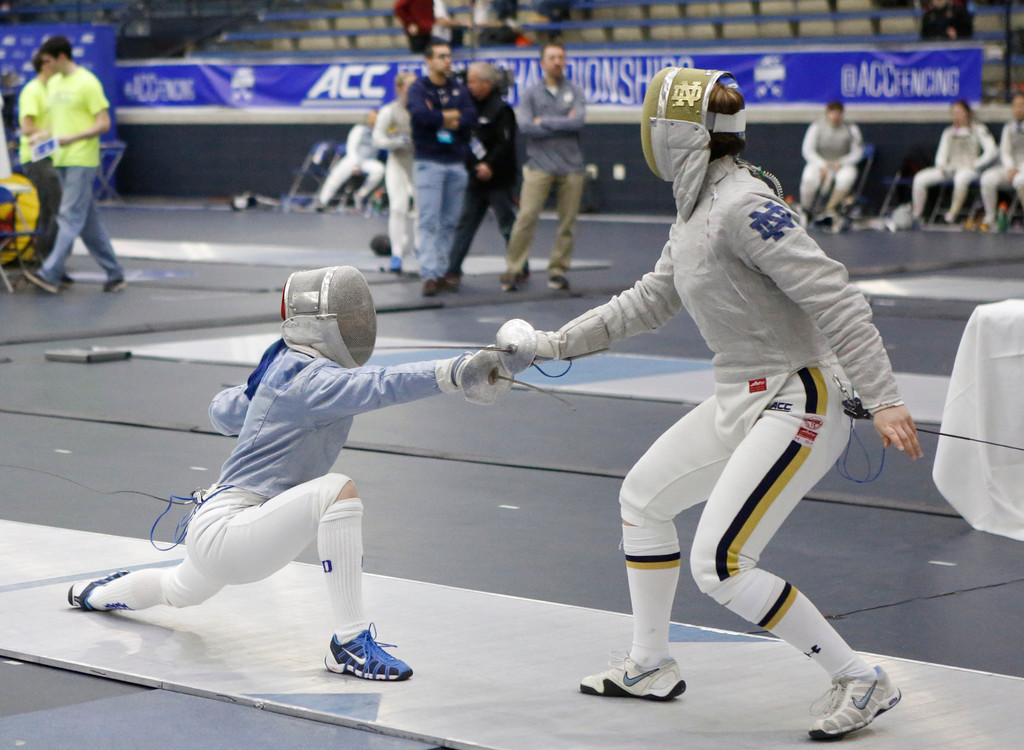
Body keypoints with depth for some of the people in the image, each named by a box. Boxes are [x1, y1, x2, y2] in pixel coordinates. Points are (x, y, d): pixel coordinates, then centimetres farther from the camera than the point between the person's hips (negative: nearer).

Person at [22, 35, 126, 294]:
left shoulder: (87, 83, -10)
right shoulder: (53, 83, 15)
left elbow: (104, 124, -13)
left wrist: (72, 138, -21)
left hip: (81, 161, -8)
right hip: (62, 159, 8)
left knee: (70, 217, -10)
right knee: (88, 221, 9)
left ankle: (50, 274, -15)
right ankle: (114, 273, 14)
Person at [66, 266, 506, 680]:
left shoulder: (284, 367, 6)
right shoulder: (310, 378, -22)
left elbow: (222, 412, 22)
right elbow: (379, 387, -41)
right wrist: (456, 371, -53)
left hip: (213, 531, 11)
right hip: (221, 533, -11)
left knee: (180, 592, 41)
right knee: (338, 491, -30)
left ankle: (97, 594, 69)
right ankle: (350, 642, -25)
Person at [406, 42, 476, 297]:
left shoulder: (458, 88, 12)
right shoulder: (418, 88, 0)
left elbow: (471, 117, -4)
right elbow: (421, 114, -20)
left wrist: (439, 119, -12)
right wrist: (452, 116, -9)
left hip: (456, 163, 4)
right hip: (428, 162, -4)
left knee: (450, 222, 5)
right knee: (429, 221, -9)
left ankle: (442, 271, 11)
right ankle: (429, 275, -13)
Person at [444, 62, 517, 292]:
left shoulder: (501, 109, -12)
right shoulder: (473, 107, 12)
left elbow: (506, 143, -19)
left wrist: (490, 165, -25)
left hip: (497, 179, -8)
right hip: (476, 178, 8)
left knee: (508, 225, 2)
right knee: (464, 224, 4)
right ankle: (453, 271, 3)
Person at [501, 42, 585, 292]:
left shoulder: (575, 92, 10)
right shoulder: (530, 94, 8)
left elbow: (578, 122, -7)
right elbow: (525, 126, -7)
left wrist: (544, 122, -5)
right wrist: (563, 125, -5)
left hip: (571, 166, 2)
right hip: (540, 165, -1)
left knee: (567, 221, 0)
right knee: (526, 217, -11)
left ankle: (558, 270, 10)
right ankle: (514, 269, -6)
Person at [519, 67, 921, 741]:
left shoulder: (743, 206, -20)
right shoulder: (699, 209, 10)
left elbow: (834, 297, -25)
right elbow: (649, 302, 22)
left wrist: (883, 397, -30)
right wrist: (554, 345, 20)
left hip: (796, 405, -10)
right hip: (742, 401, 10)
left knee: (719, 566, -16)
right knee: (644, 498, 20)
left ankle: (863, 683, -6)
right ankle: (651, 667, 34)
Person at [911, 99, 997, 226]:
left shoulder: (978, 130, 5)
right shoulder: (948, 132, 20)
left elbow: (992, 150, -4)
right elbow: (942, 154, 18)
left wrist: (975, 164, -11)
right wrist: (940, 164, -4)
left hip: (968, 169, -5)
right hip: (950, 168, 5)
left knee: (961, 178, -43)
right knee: (920, 178, -16)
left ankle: (952, 215, -42)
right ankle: (915, 216, -15)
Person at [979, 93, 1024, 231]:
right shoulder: (1008, 128, 17)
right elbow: (1005, 152, 12)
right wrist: (1010, 168, -8)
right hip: (1009, 168, 4)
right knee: (987, 179, -25)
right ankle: (989, 218, -15)